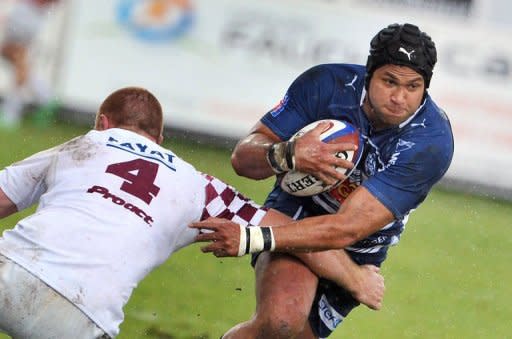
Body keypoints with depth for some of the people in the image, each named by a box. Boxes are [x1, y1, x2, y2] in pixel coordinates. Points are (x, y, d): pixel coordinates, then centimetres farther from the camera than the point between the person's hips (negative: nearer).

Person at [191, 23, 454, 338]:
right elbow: (243, 156, -14)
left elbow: (346, 229, -32)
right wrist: (288, 155, -38)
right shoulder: (326, 84, -20)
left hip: (358, 252, 2)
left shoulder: (433, 143, -26)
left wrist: (249, 239, -40)